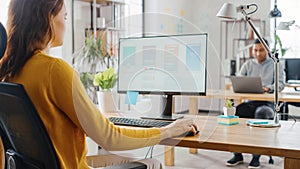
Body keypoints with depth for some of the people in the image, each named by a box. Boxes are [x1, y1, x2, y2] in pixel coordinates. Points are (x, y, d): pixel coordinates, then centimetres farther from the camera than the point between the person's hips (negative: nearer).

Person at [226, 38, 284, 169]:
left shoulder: (275, 65, 12)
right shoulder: (248, 64, 21)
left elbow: (280, 84, -2)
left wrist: (268, 88, -24)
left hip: (267, 102, -3)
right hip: (249, 102, 3)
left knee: (261, 113, -38)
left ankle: (256, 156, -29)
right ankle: (237, 154, -18)